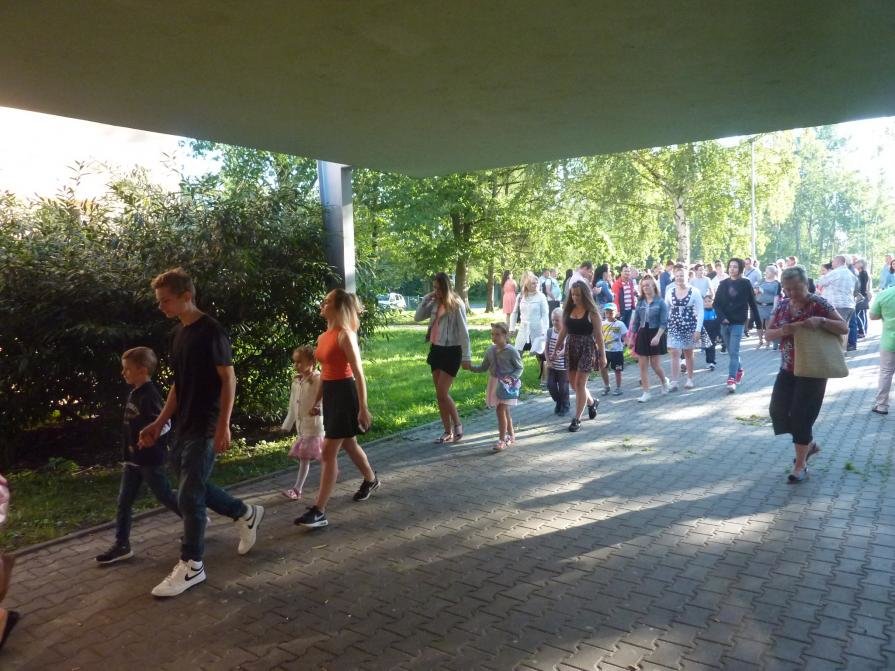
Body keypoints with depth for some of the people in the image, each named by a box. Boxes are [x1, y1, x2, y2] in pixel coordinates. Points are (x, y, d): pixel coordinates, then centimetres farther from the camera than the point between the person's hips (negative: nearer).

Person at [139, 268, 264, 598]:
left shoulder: (211, 331, -14)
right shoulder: (179, 332, 11)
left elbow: (229, 379, -15)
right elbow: (179, 385, 16)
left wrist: (223, 426, -20)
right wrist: (158, 424, 14)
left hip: (204, 428, -9)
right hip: (183, 427, 9)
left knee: (189, 496, -4)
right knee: (197, 488, 16)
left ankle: (191, 566, 11)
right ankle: (247, 514, 36)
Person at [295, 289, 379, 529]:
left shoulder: (345, 335, -16)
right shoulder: (323, 337, 9)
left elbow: (358, 373, -18)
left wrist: (363, 408, -20)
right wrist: (317, 401, 20)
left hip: (344, 394, -9)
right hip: (330, 393, 9)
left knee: (328, 452, -7)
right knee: (348, 444, 23)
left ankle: (319, 512, -1)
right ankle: (371, 480, 48)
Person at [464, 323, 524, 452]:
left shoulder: (511, 351, -12)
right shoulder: (490, 351, 4)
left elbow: (520, 368, -4)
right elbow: (483, 367, 12)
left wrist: (511, 377, -20)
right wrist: (471, 367, -3)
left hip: (508, 385, -6)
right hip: (495, 384, 6)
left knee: (501, 411, -10)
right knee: (505, 412, 15)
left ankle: (502, 440, -2)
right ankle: (511, 436, 30)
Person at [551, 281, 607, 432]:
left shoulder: (591, 312, -7)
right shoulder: (568, 310, 6)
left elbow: (598, 335, -7)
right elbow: (563, 331, 13)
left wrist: (602, 355, -7)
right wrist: (556, 349, 13)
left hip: (587, 348, -5)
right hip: (571, 348, 5)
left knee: (580, 383, -6)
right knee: (574, 383, 11)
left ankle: (577, 419, 2)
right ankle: (591, 402, 40)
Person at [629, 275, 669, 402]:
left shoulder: (660, 302, -7)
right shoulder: (640, 302, 7)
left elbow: (664, 322, -11)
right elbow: (635, 321, 11)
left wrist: (657, 336, -23)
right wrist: (631, 337, 8)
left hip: (655, 335, -4)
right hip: (642, 335, 4)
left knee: (655, 365, -1)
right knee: (643, 365, 1)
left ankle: (664, 382, 31)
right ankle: (646, 393, 8)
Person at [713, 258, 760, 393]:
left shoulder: (745, 283, -2)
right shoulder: (723, 284, 6)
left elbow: (752, 303, 0)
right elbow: (716, 303, 5)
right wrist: (722, 317, -10)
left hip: (738, 323, -4)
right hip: (725, 323, 4)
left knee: (734, 351, -12)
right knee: (731, 351, 14)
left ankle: (731, 379, -14)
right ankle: (739, 370, 36)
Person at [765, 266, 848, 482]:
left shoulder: (819, 303, -12)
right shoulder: (782, 305, 3)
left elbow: (844, 328, -13)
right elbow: (768, 334, 4)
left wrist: (821, 321, -30)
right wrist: (782, 331, -18)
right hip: (788, 369, 6)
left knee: (801, 415, -4)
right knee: (778, 410, 4)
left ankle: (800, 465, 11)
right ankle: (809, 444, 30)